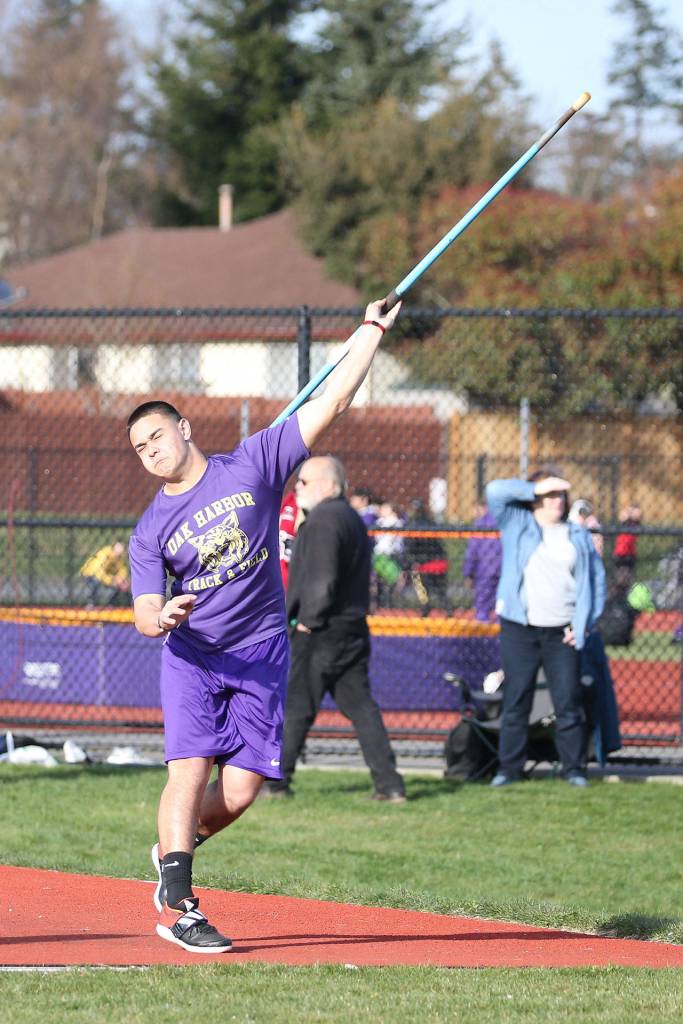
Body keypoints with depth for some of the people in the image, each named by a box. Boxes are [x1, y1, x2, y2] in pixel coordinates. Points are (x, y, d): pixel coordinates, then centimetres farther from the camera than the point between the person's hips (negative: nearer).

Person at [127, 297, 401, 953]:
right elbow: (144, 618, -6)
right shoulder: (150, 531, 0)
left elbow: (332, 402, -2)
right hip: (191, 658, 0)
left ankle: (171, 853, 24)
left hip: (262, 654, 1)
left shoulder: (253, 465, -1)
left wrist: (372, 331, -4)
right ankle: (176, 908, -18)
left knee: (240, 790, -4)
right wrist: (161, 618, -30)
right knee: (190, 769, -17)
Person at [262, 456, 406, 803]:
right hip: (353, 629, 9)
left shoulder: (323, 520, -13)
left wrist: (309, 619, -13)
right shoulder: (352, 518, 18)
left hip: (320, 632, -9)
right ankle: (389, 783, 2)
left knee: (294, 708, -1)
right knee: (360, 706, 8)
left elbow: (321, 577, -22)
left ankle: (275, 781, 5)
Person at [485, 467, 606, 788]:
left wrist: (585, 623, 3)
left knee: (568, 702, -1)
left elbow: (596, 578, 14)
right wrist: (537, 487, -4)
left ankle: (574, 769, 4)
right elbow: (495, 491, -6)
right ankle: (509, 768, 6)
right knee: (515, 701, 1)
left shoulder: (578, 536, 14)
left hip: (563, 634, 1)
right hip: (519, 629, -1)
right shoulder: (517, 524, 9)